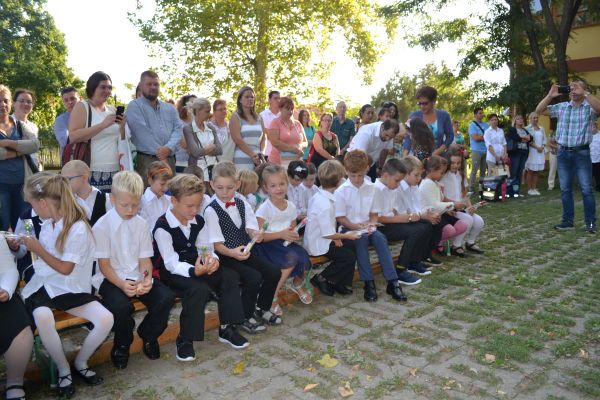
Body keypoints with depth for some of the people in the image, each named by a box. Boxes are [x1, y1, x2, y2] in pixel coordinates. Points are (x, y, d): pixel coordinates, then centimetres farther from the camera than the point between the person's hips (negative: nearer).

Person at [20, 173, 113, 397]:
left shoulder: (78, 228, -16)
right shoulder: (47, 224, 4)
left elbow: (65, 269, -15)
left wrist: (38, 250, -10)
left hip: (70, 290, -3)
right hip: (42, 285, 3)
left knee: (106, 319, -24)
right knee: (43, 318, -33)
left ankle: (80, 363, 5)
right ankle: (63, 370, -9)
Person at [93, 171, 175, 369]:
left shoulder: (141, 224, 4)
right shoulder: (102, 226, -7)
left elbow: (145, 259, 4)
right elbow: (104, 263, -9)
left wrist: (147, 279, -17)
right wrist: (122, 284, -25)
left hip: (138, 276, 4)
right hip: (111, 278, -3)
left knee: (166, 297, -21)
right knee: (120, 306, -34)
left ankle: (148, 334, 11)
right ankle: (122, 343, 2)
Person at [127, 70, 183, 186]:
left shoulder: (170, 108, 19)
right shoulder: (134, 106, 2)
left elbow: (178, 129, 6)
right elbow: (142, 133, -8)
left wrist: (169, 148, -12)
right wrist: (159, 153, -12)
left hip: (170, 160, 5)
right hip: (147, 160, -5)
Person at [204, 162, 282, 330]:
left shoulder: (242, 204, 6)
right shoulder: (211, 210, -12)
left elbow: (251, 229, 3)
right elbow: (217, 244, -14)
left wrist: (257, 235, -22)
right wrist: (232, 253, -33)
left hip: (245, 251, 6)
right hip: (226, 256, -6)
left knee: (274, 271, -9)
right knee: (254, 277, -25)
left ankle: (262, 308, 16)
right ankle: (245, 317, -1)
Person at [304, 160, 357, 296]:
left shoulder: (318, 195, 1)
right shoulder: (325, 204, -29)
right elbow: (327, 234, -24)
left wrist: (336, 236, -1)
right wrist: (346, 236, -8)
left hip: (315, 239, 10)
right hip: (318, 246, -10)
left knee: (350, 248, 13)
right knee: (350, 257, -7)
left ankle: (341, 283, 21)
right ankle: (320, 278, 5)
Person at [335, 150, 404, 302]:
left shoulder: (371, 188, 6)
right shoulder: (341, 191, -6)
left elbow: (374, 213, 12)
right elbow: (340, 217, -7)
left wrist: (372, 224, -9)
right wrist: (357, 226, -17)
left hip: (367, 227, 3)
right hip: (349, 229, -3)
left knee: (380, 238, -27)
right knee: (361, 240, -34)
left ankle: (392, 282, -28)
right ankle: (368, 284, -30)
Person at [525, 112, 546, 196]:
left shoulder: (541, 128, 15)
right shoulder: (528, 128, -2)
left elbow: (544, 139, 15)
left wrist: (542, 147, -4)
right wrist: (537, 147, -15)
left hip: (540, 151, 5)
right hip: (531, 151, -5)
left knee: (537, 171, 4)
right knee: (530, 171, -3)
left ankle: (534, 188, 9)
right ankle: (529, 189, 0)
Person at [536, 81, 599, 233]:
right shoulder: (561, 107, 9)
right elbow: (539, 110, 8)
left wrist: (584, 93, -26)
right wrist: (550, 96, -4)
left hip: (582, 152, -4)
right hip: (563, 153, 4)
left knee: (586, 189, -2)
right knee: (565, 189, 8)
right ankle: (568, 220, 16)